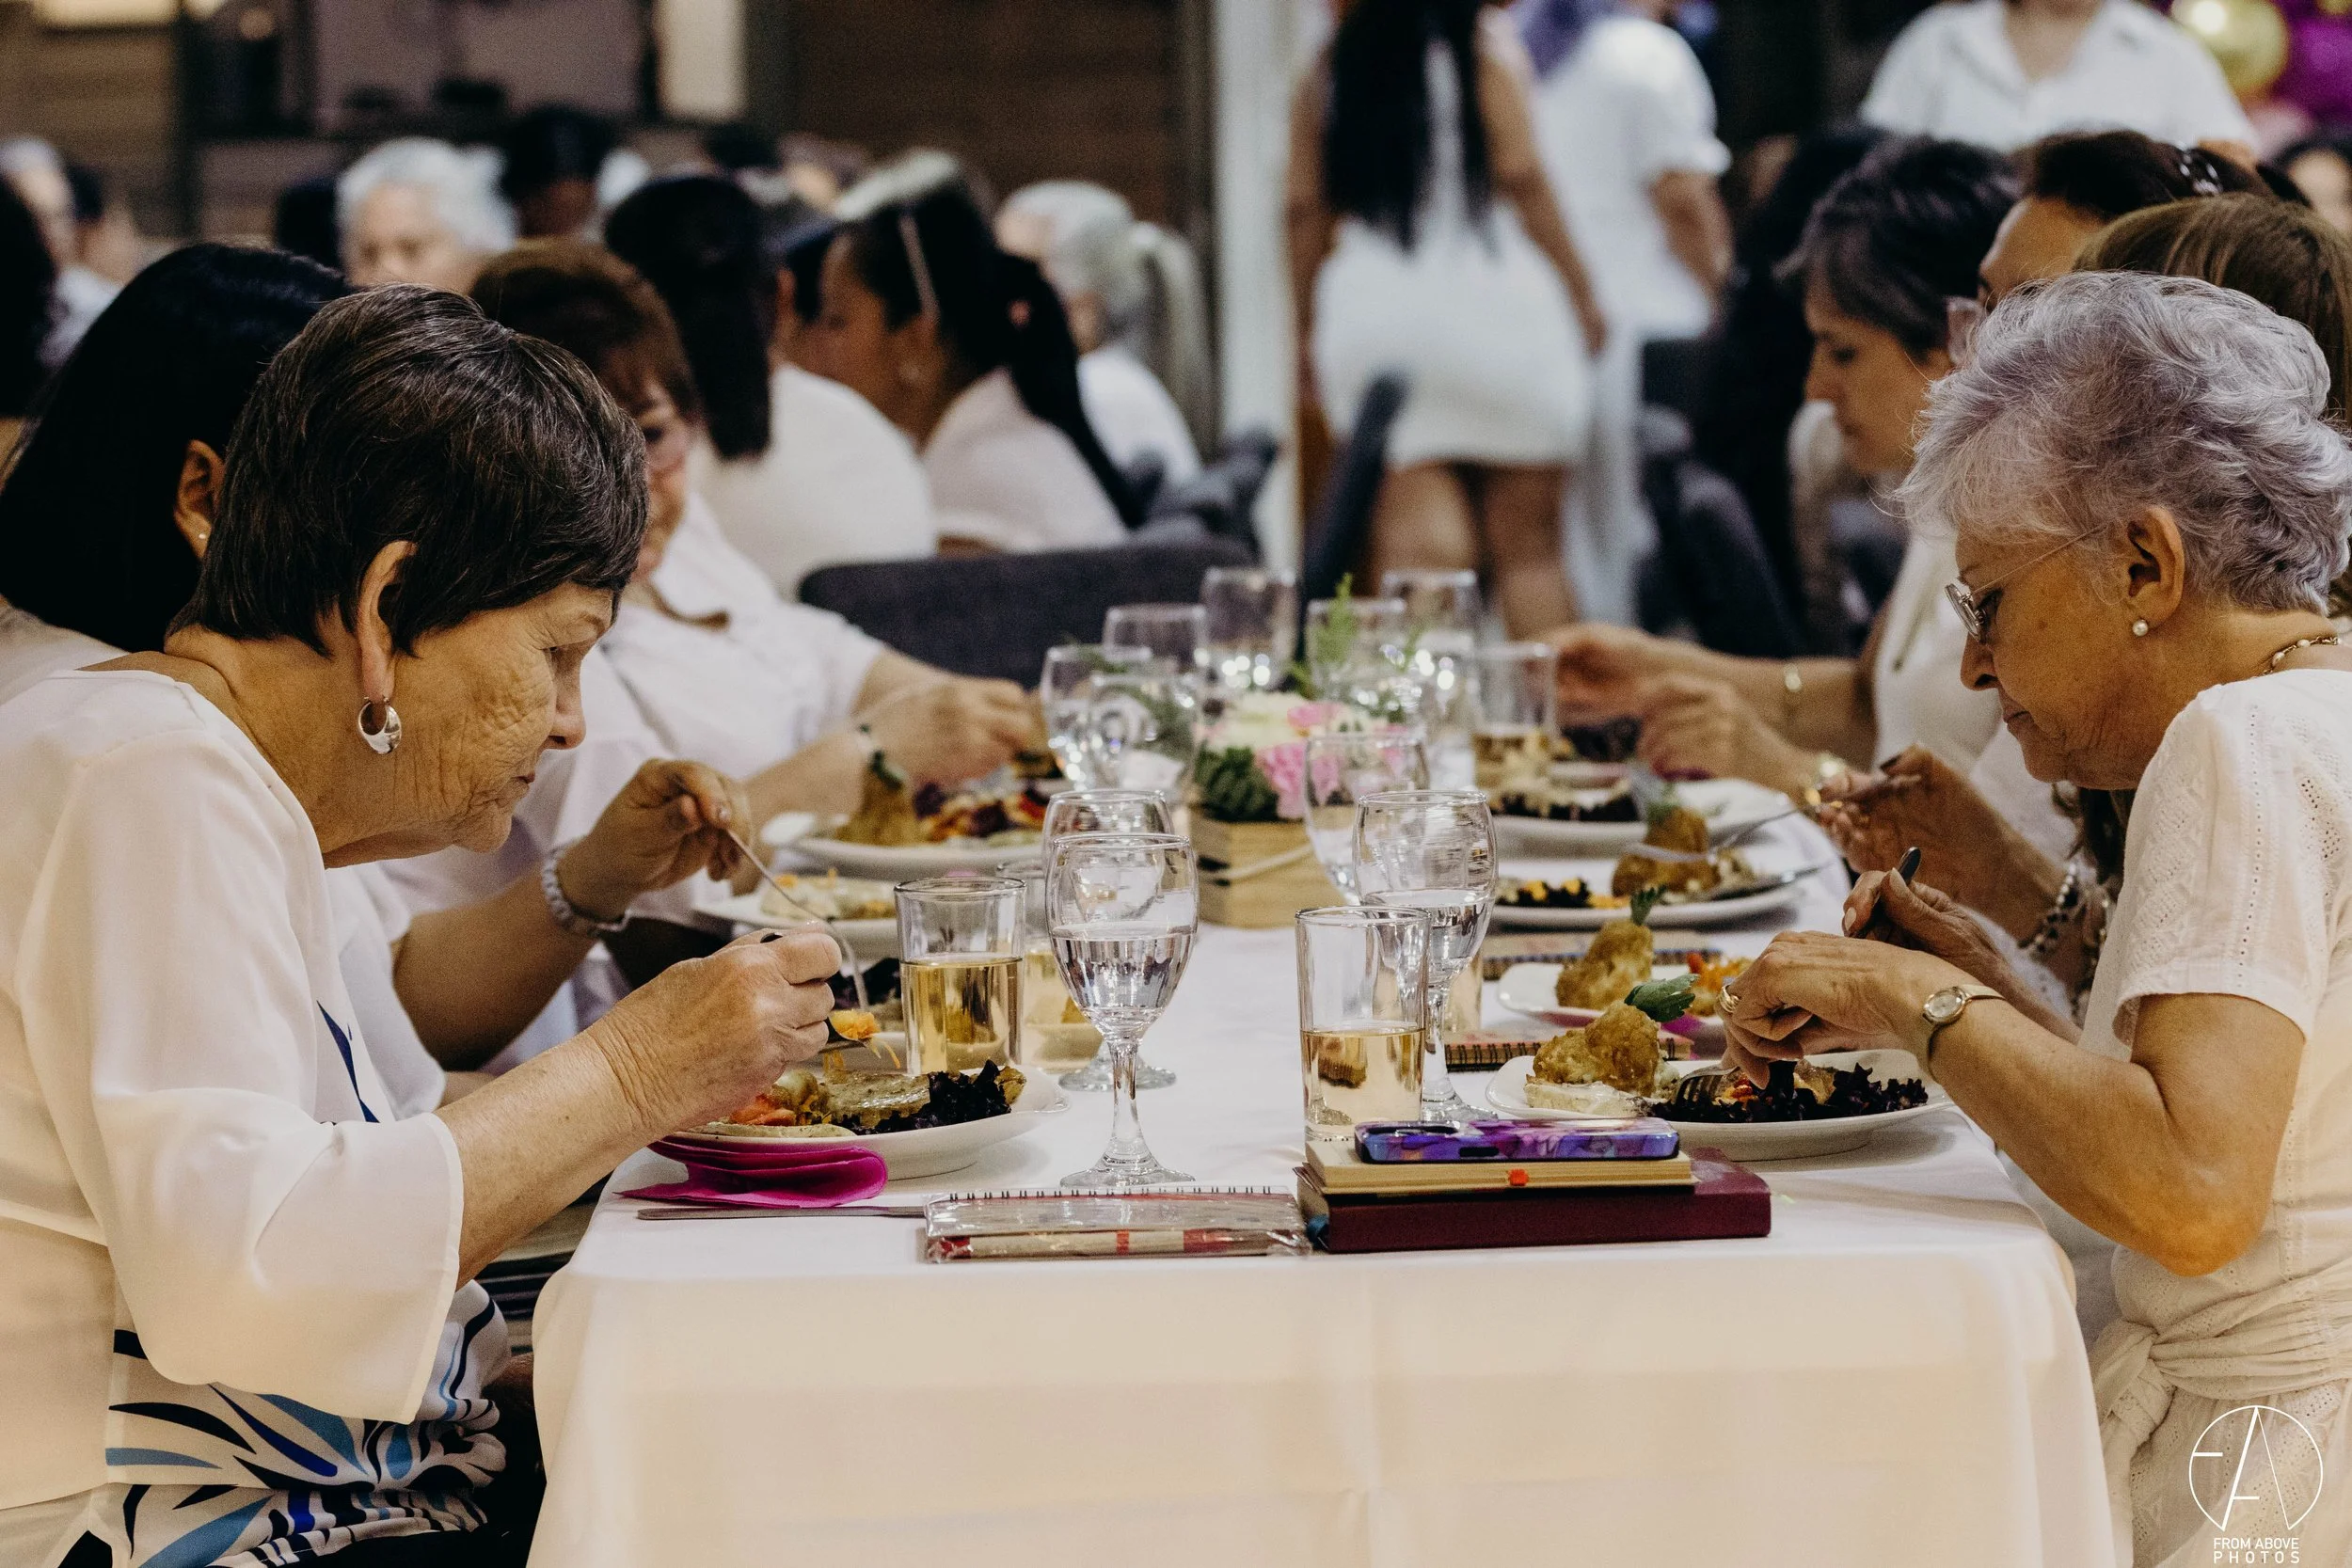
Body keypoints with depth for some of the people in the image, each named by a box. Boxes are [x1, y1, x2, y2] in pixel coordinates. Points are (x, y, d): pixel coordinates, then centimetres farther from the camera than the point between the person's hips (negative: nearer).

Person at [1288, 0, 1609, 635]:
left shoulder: (1330, 68, 10)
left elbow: (1304, 208, 8)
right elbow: (1522, 177, -8)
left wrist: (1307, 327, 15)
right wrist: (1582, 295, 0)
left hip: (1369, 314, 3)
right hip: (1489, 304, -3)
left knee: (1414, 541, -3)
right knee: (1528, 545, 4)